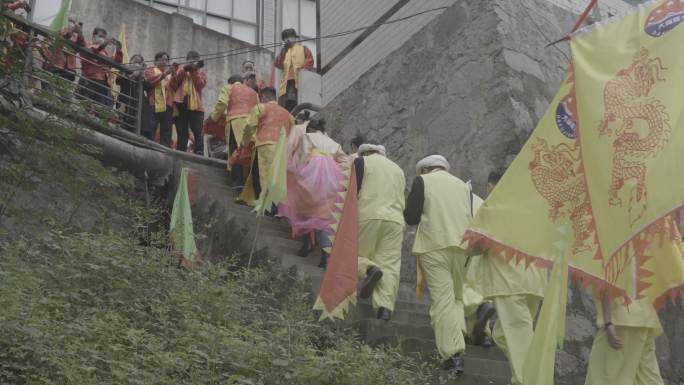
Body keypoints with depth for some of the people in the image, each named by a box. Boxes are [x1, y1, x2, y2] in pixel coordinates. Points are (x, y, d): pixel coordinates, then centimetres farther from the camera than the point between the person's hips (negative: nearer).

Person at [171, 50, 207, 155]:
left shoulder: (201, 71, 14)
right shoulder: (181, 68, 17)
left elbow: (201, 85, -3)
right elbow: (173, 83, 2)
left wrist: (194, 71, -10)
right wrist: (184, 69, -6)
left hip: (196, 106, -1)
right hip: (181, 105, 1)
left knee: (198, 133, -8)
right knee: (182, 133, 3)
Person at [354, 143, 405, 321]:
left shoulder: (361, 162, 9)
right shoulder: (398, 169, 27)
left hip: (368, 216, -4)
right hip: (395, 220, 4)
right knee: (389, 264, -3)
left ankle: (369, 269, -23)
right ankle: (385, 308, -17)